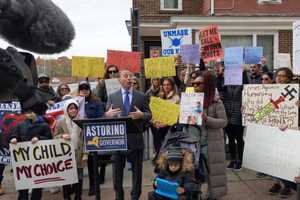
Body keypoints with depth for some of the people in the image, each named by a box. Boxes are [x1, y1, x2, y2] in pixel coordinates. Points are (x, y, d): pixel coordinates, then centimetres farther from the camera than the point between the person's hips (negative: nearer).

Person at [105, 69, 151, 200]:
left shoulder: (141, 96, 3)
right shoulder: (112, 96, 4)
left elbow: (149, 115, 1)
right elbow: (106, 116, 3)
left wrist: (141, 115, -20)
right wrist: (108, 114, -20)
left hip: (135, 138, 0)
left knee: (137, 170, 11)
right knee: (117, 170, 12)